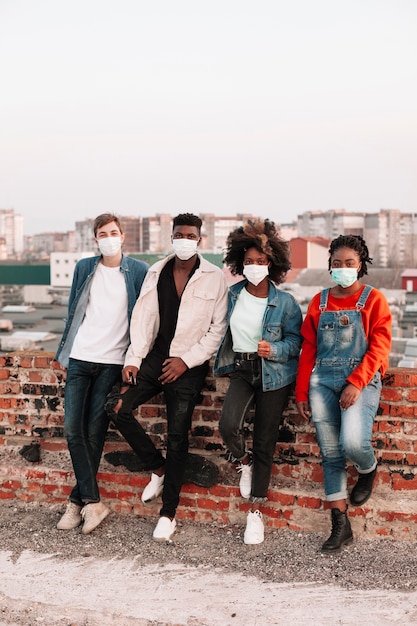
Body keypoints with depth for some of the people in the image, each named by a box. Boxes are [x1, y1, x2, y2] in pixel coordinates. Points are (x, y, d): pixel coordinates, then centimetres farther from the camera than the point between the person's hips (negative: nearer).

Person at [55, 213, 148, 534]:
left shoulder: (139, 271, -1)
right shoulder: (84, 268, 8)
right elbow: (73, 312, 14)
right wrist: (64, 351, 12)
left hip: (112, 361, -3)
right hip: (80, 357, 3)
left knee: (94, 433, 1)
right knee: (73, 428, -5)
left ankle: (78, 500, 15)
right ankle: (93, 502, 2)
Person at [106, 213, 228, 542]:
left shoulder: (214, 277, -5)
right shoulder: (157, 272, 6)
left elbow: (218, 328, -5)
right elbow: (143, 317, 4)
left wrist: (186, 360, -11)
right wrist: (133, 359, -2)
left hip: (189, 365, -4)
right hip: (156, 356, 4)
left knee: (177, 437, -2)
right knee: (117, 406, -11)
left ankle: (169, 513, 12)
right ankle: (158, 468, 10)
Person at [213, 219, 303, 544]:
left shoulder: (285, 302, -9)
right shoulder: (232, 295, 2)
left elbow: (296, 340, -5)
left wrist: (274, 350, -22)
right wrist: (223, 359, 11)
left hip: (274, 376, -2)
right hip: (241, 370, 3)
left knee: (265, 443, 3)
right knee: (228, 425, -22)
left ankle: (256, 511, 20)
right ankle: (244, 462, 15)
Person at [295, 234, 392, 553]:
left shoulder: (374, 299, 1)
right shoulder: (319, 301, 11)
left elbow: (379, 347, -6)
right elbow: (309, 348, 11)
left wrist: (356, 384, -16)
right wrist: (301, 392, 8)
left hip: (361, 381, -3)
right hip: (323, 381, 4)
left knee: (352, 442, -24)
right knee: (330, 453, 4)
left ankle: (369, 469, 14)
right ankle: (341, 525, 14)